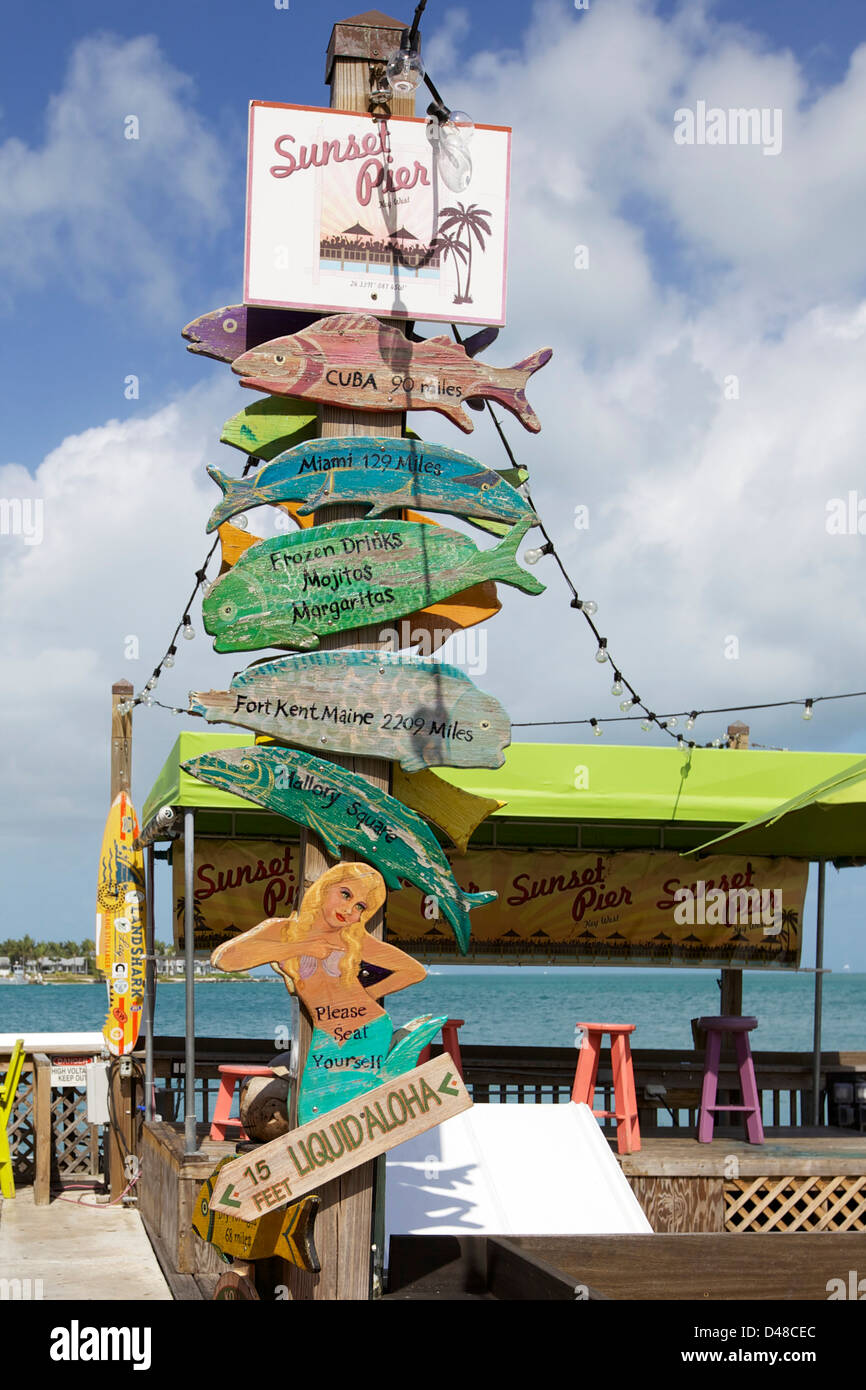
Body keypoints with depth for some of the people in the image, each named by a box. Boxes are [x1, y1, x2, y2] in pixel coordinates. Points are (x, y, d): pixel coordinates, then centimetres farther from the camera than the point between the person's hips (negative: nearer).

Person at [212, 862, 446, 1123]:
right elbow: (223, 958, -17)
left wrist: (367, 995, 8)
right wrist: (299, 947, -13)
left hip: (372, 1036, 0)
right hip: (325, 1047, 0)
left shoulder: (354, 941, 5)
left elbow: (416, 971, 13)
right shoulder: (280, 930, 2)